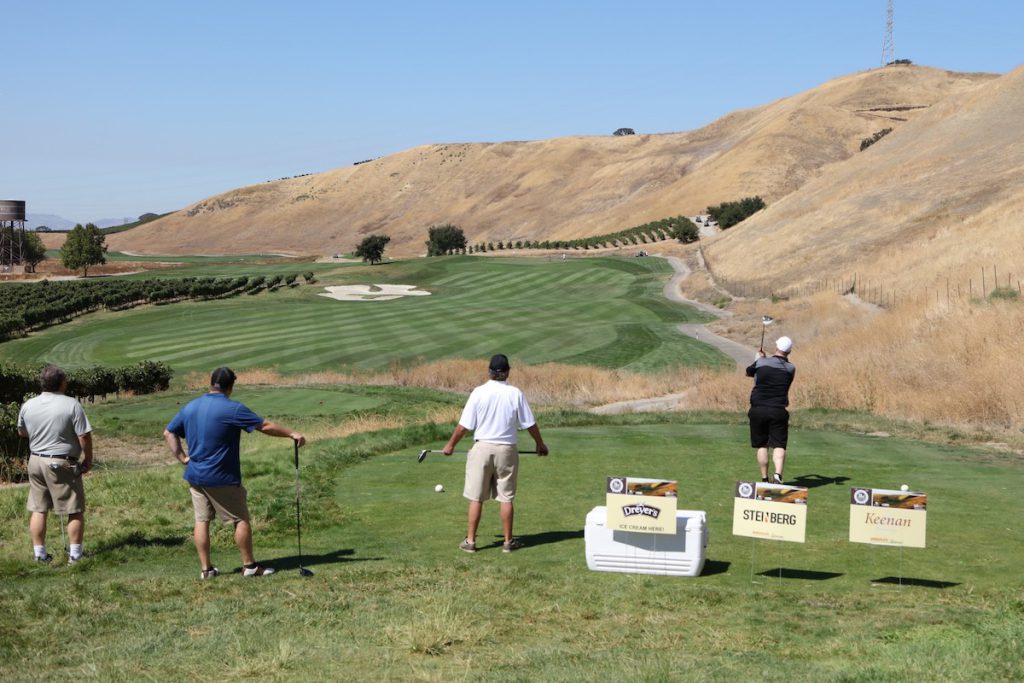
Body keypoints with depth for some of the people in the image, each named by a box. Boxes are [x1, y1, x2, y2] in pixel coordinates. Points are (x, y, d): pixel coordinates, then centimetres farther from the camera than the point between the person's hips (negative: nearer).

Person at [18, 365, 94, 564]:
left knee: (38, 509, 13)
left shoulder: (28, 406, 1)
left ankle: (39, 554, 17)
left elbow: (22, 432, 16)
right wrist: (88, 460, -1)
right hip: (62, 464, -5)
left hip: (36, 461, 5)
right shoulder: (71, 405, -14)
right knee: (76, 510, 5)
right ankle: (75, 554, 6)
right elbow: (84, 436, -14)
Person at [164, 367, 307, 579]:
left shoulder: (189, 407, 6)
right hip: (222, 479, -6)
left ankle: (205, 568, 10)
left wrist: (182, 457, 12)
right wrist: (292, 434, -2)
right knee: (241, 519, 5)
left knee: (202, 520, 9)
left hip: (195, 475, 6)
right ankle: (249, 565, 11)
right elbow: (265, 426, -11)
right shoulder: (232, 409, -13)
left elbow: (169, 433, 14)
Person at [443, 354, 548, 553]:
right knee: (506, 498, 8)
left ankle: (470, 541, 11)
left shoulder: (479, 392, -8)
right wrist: (540, 444, 19)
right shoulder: (515, 394, -5)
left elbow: (464, 425, -6)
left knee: (476, 498, 6)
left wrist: (451, 444, 10)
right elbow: (530, 424, 2)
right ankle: (508, 541, 15)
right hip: (506, 449, 1)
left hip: (482, 448, -1)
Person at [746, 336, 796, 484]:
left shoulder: (761, 362, -1)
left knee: (762, 445, 10)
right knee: (779, 445, -3)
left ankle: (764, 479, 12)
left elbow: (748, 372, 19)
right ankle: (778, 474, -26)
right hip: (778, 411, 0)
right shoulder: (791, 368, 4)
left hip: (758, 409, 0)